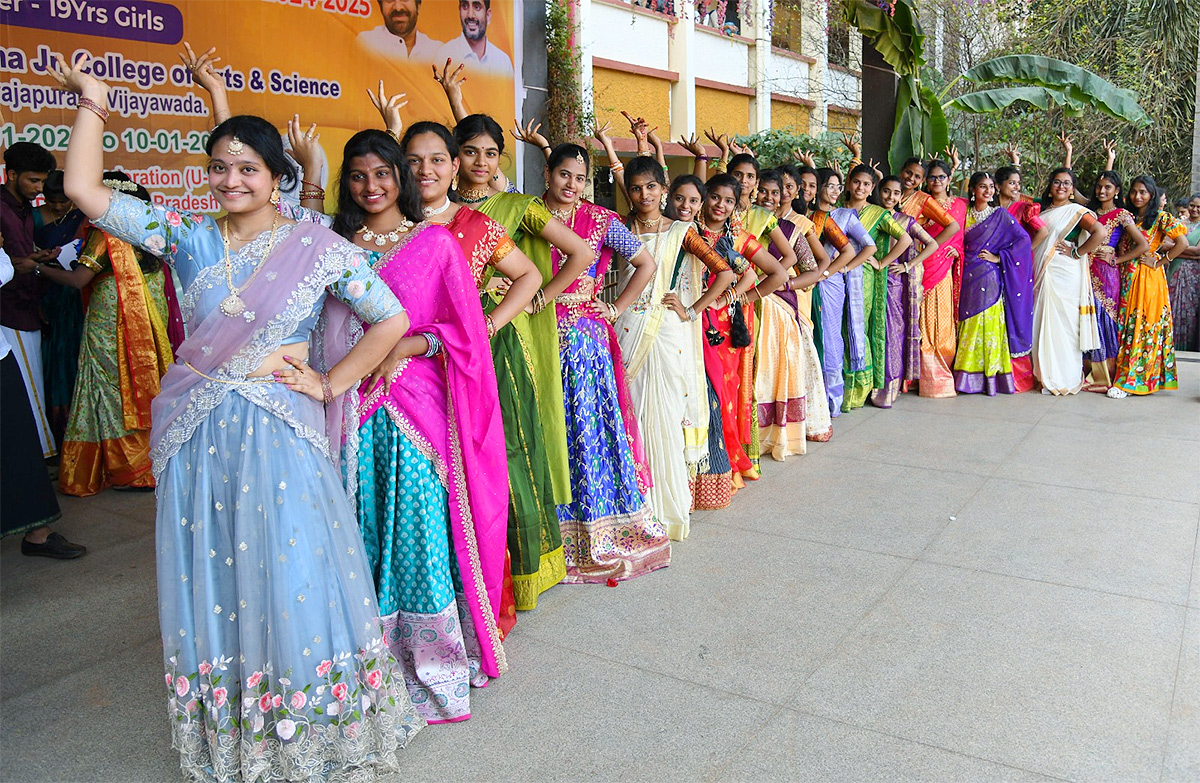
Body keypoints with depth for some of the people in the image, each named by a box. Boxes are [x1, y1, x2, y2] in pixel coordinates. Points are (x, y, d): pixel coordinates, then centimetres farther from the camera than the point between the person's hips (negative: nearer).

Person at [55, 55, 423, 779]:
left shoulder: (318, 247, -4)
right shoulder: (190, 239, 6)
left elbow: (392, 321, -4)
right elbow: (85, 191, 3)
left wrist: (331, 382, -5)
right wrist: (92, 106, 3)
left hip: (281, 432, -3)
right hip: (197, 434, 4)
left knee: (293, 579, 2)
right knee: (211, 583, 11)